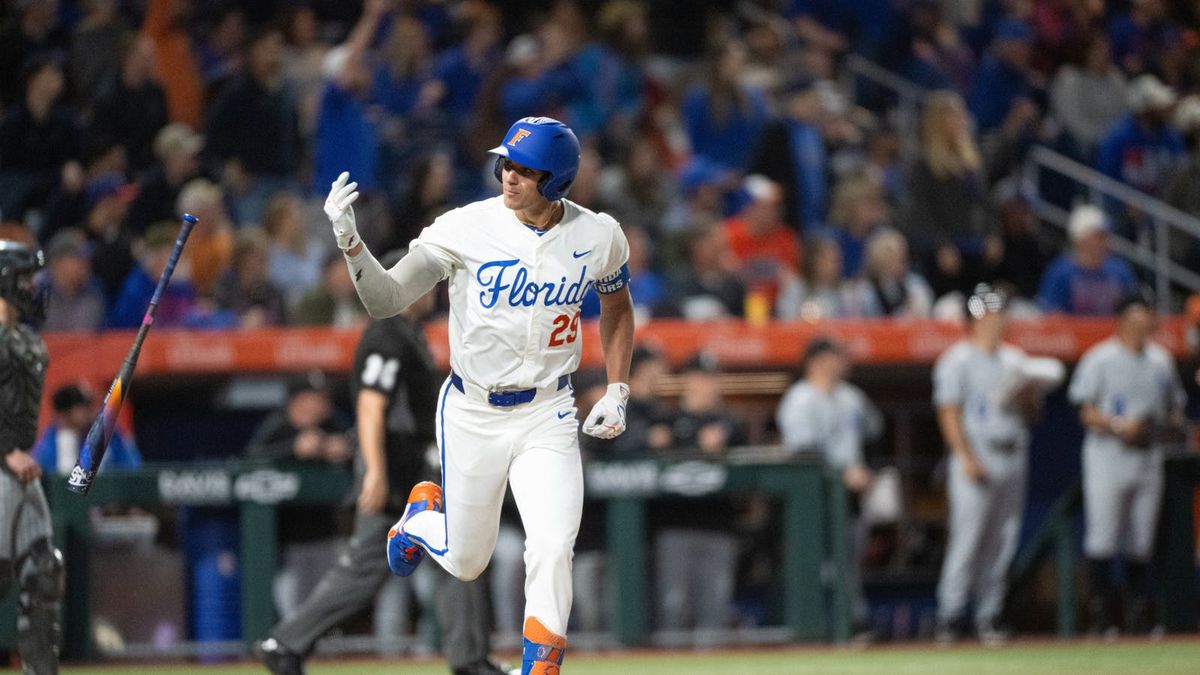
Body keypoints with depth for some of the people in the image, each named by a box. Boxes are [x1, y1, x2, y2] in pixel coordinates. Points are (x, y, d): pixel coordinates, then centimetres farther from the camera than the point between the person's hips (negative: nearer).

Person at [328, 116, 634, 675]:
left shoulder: (598, 237, -7)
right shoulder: (467, 228, -15)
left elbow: (616, 307, 14)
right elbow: (384, 300, -14)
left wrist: (617, 393, 6)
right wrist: (349, 241, -30)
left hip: (547, 416, 1)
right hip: (471, 414, 0)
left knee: (552, 550, -18)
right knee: (464, 562, 11)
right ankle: (422, 516, 45)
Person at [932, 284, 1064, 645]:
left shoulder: (1015, 359, 17)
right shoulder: (958, 360, -2)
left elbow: (1030, 416, 20)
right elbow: (949, 412, -9)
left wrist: (1031, 397, -3)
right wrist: (966, 458, -17)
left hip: (1013, 458, 6)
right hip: (977, 459, -6)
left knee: (1003, 542, 5)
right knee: (967, 539, -10)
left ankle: (989, 617, 10)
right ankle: (948, 618, -7)